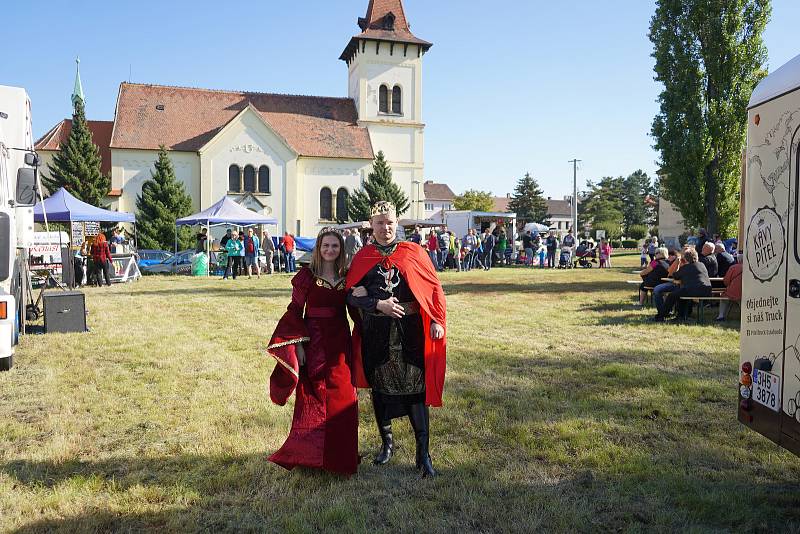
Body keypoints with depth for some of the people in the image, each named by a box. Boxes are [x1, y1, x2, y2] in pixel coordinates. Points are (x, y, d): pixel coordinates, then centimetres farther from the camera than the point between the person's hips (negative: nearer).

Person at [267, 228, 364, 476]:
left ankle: (339, 454, 23)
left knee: (343, 398, 7)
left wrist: (361, 296, -7)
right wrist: (298, 344, -10)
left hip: (340, 343, 4)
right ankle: (308, 453, 15)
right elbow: (295, 310, -4)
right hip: (313, 341, -3)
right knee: (312, 398, 2)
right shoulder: (307, 275, -3)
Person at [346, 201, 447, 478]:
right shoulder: (363, 257, 4)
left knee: (415, 389, -2)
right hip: (376, 333, 2)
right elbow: (351, 294, -2)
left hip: (409, 331, -2)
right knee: (379, 387, 12)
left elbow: (434, 286, 2)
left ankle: (423, 454, 7)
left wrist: (437, 320, -6)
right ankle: (387, 441, 33)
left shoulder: (412, 252, 2)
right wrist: (379, 304, -16)